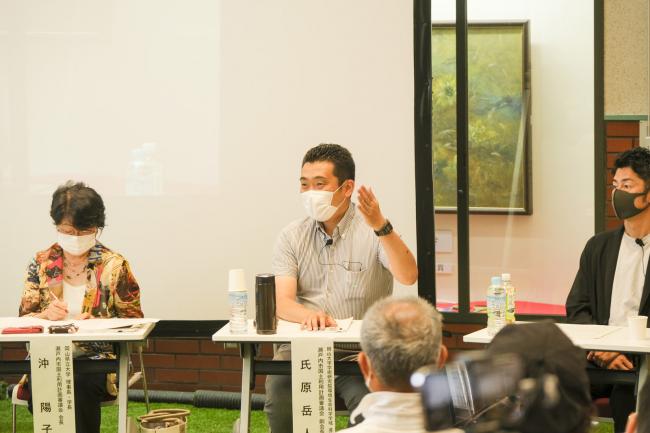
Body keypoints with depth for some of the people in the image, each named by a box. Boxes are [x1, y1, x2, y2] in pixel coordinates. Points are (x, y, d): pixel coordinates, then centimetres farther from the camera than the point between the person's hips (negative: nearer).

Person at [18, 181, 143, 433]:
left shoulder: (114, 265, 2)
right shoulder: (41, 263, 9)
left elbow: (133, 321, 4)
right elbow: (24, 318, 10)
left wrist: (98, 324, -15)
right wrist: (46, 315, -12)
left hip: (97, 356, -1)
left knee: (79, 384, -35)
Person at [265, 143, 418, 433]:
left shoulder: (373, 230, 0)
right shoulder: (292, 236, 9)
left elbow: (408, 277, -17)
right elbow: (283, 302, -2)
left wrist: (381, 227, -32)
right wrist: (307, 315, -26)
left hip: (359, 350, -2)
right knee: (279, 398, -25)